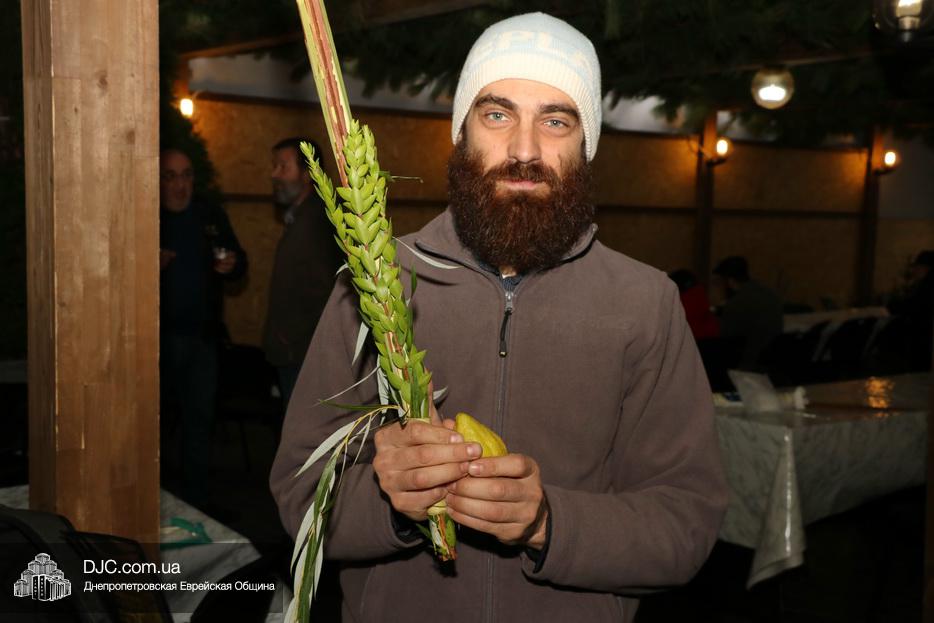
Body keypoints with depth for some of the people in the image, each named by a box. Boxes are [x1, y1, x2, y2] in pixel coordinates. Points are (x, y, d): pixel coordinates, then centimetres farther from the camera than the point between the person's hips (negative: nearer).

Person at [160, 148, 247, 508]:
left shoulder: (212, 217, 8)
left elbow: (239, 263, 13)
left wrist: (232, 264, -10)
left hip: (201, 334, 3)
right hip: (157, 335, -3)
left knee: (199, 418, 8)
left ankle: (197, 502, 18)